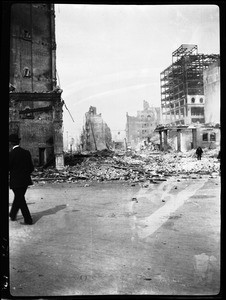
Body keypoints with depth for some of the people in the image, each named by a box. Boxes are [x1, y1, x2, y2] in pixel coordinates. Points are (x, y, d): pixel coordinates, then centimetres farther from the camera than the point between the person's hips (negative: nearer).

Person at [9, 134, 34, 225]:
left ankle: (28, 220, 6)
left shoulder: (11, 154, -17)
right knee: (18, 198, 22)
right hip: (25, 180, 6)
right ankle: (13, 215, 38)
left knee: (21, 200, 4)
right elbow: (31, 168, 4)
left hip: (16, 182, -6)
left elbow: (8, 167, -13)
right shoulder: (26, 152, 1)